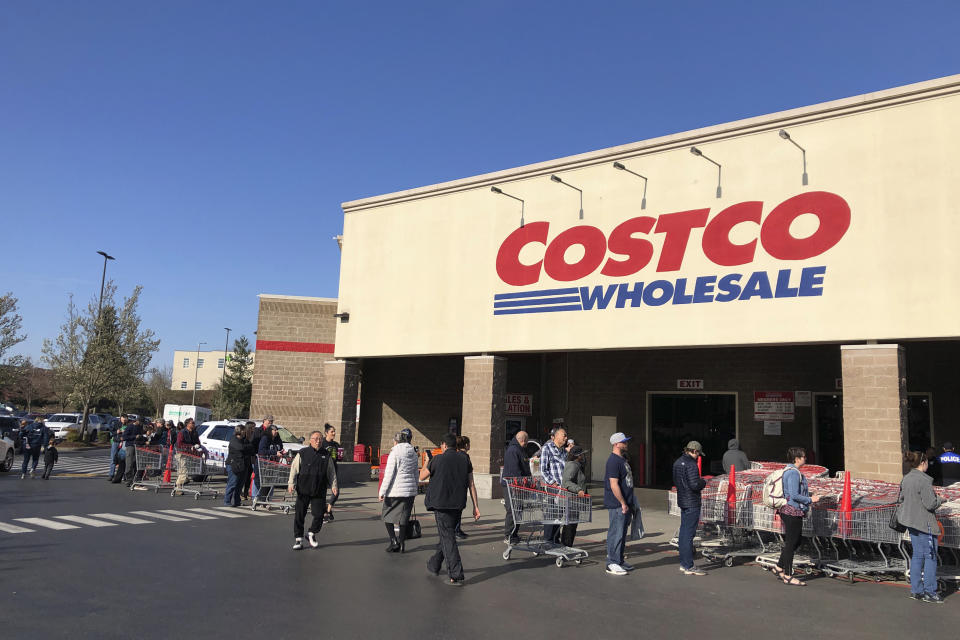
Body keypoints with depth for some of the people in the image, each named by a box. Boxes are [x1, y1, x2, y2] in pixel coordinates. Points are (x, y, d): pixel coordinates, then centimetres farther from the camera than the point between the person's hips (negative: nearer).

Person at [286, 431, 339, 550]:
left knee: (319, 514, -1)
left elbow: (331, 472, 13)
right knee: (299, 515, 1)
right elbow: (294, 469, 1)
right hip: (303, 490, -1)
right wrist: (291, 483, -8)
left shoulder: (325, 455, 8)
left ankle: (311, 534, 24)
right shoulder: (302, 453, 1)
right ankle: (298, 539, 14)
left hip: (319, 492, 2)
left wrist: (333, 485, 6)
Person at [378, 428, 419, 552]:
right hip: (410, 491, 6)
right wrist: (414, 489, 23)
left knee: (387, 516, 8)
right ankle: (401, 545, 12)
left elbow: (389, 474, -13)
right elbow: (416, 474, 15)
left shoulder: (395, 453, -10)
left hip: (396, 491, -6)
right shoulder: (413, 454, 10)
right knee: (403, 518, 11)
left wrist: (382, 492, -10)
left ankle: (394, 542, -2)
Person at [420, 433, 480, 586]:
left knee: (448, 538, -3)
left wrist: (427, 463, 21)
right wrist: (476, 506, 5)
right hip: (458, 504, 6)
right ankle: (434, 565, 38)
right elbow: (471, 484, 2)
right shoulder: (465, 460, 4)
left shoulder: (437, 459, -8)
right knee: (447, 534, 21)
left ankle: (456, 576, -7)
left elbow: (422, 477, 4)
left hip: (441, 503, -5)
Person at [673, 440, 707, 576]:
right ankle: (689, 567, -2)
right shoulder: (691, 464, -18)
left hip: (682, 501, 10)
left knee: (683, 532, 15)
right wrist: (703, 482, -4)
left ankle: (683, 564, 22)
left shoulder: (678, 462, 12)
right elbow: (695, 485, -23)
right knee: (689, 534, -6)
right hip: (692, 503, -9)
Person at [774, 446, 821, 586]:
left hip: (793, 512, 10)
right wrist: (810, 500, -12)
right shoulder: (793, 473, -19)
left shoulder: (791, 471, 14)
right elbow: (794, 495, -23)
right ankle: (788, 576, 6)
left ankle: (779, 568, 26)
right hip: (792, 512, -10)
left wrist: (810, 498, 16)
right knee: (791, 543, -2)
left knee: (795, 542, 17)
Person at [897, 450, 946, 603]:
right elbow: (930, 504, -19)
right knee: (930, 556, 2)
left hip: (911, 522, 8)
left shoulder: (905, 479, 7)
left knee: (918, 555, 14)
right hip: (924, 523, -8)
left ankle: (916, 590, 18)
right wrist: (940, 499, 1)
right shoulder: (924, 480, -19)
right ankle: (930, 592, 8)